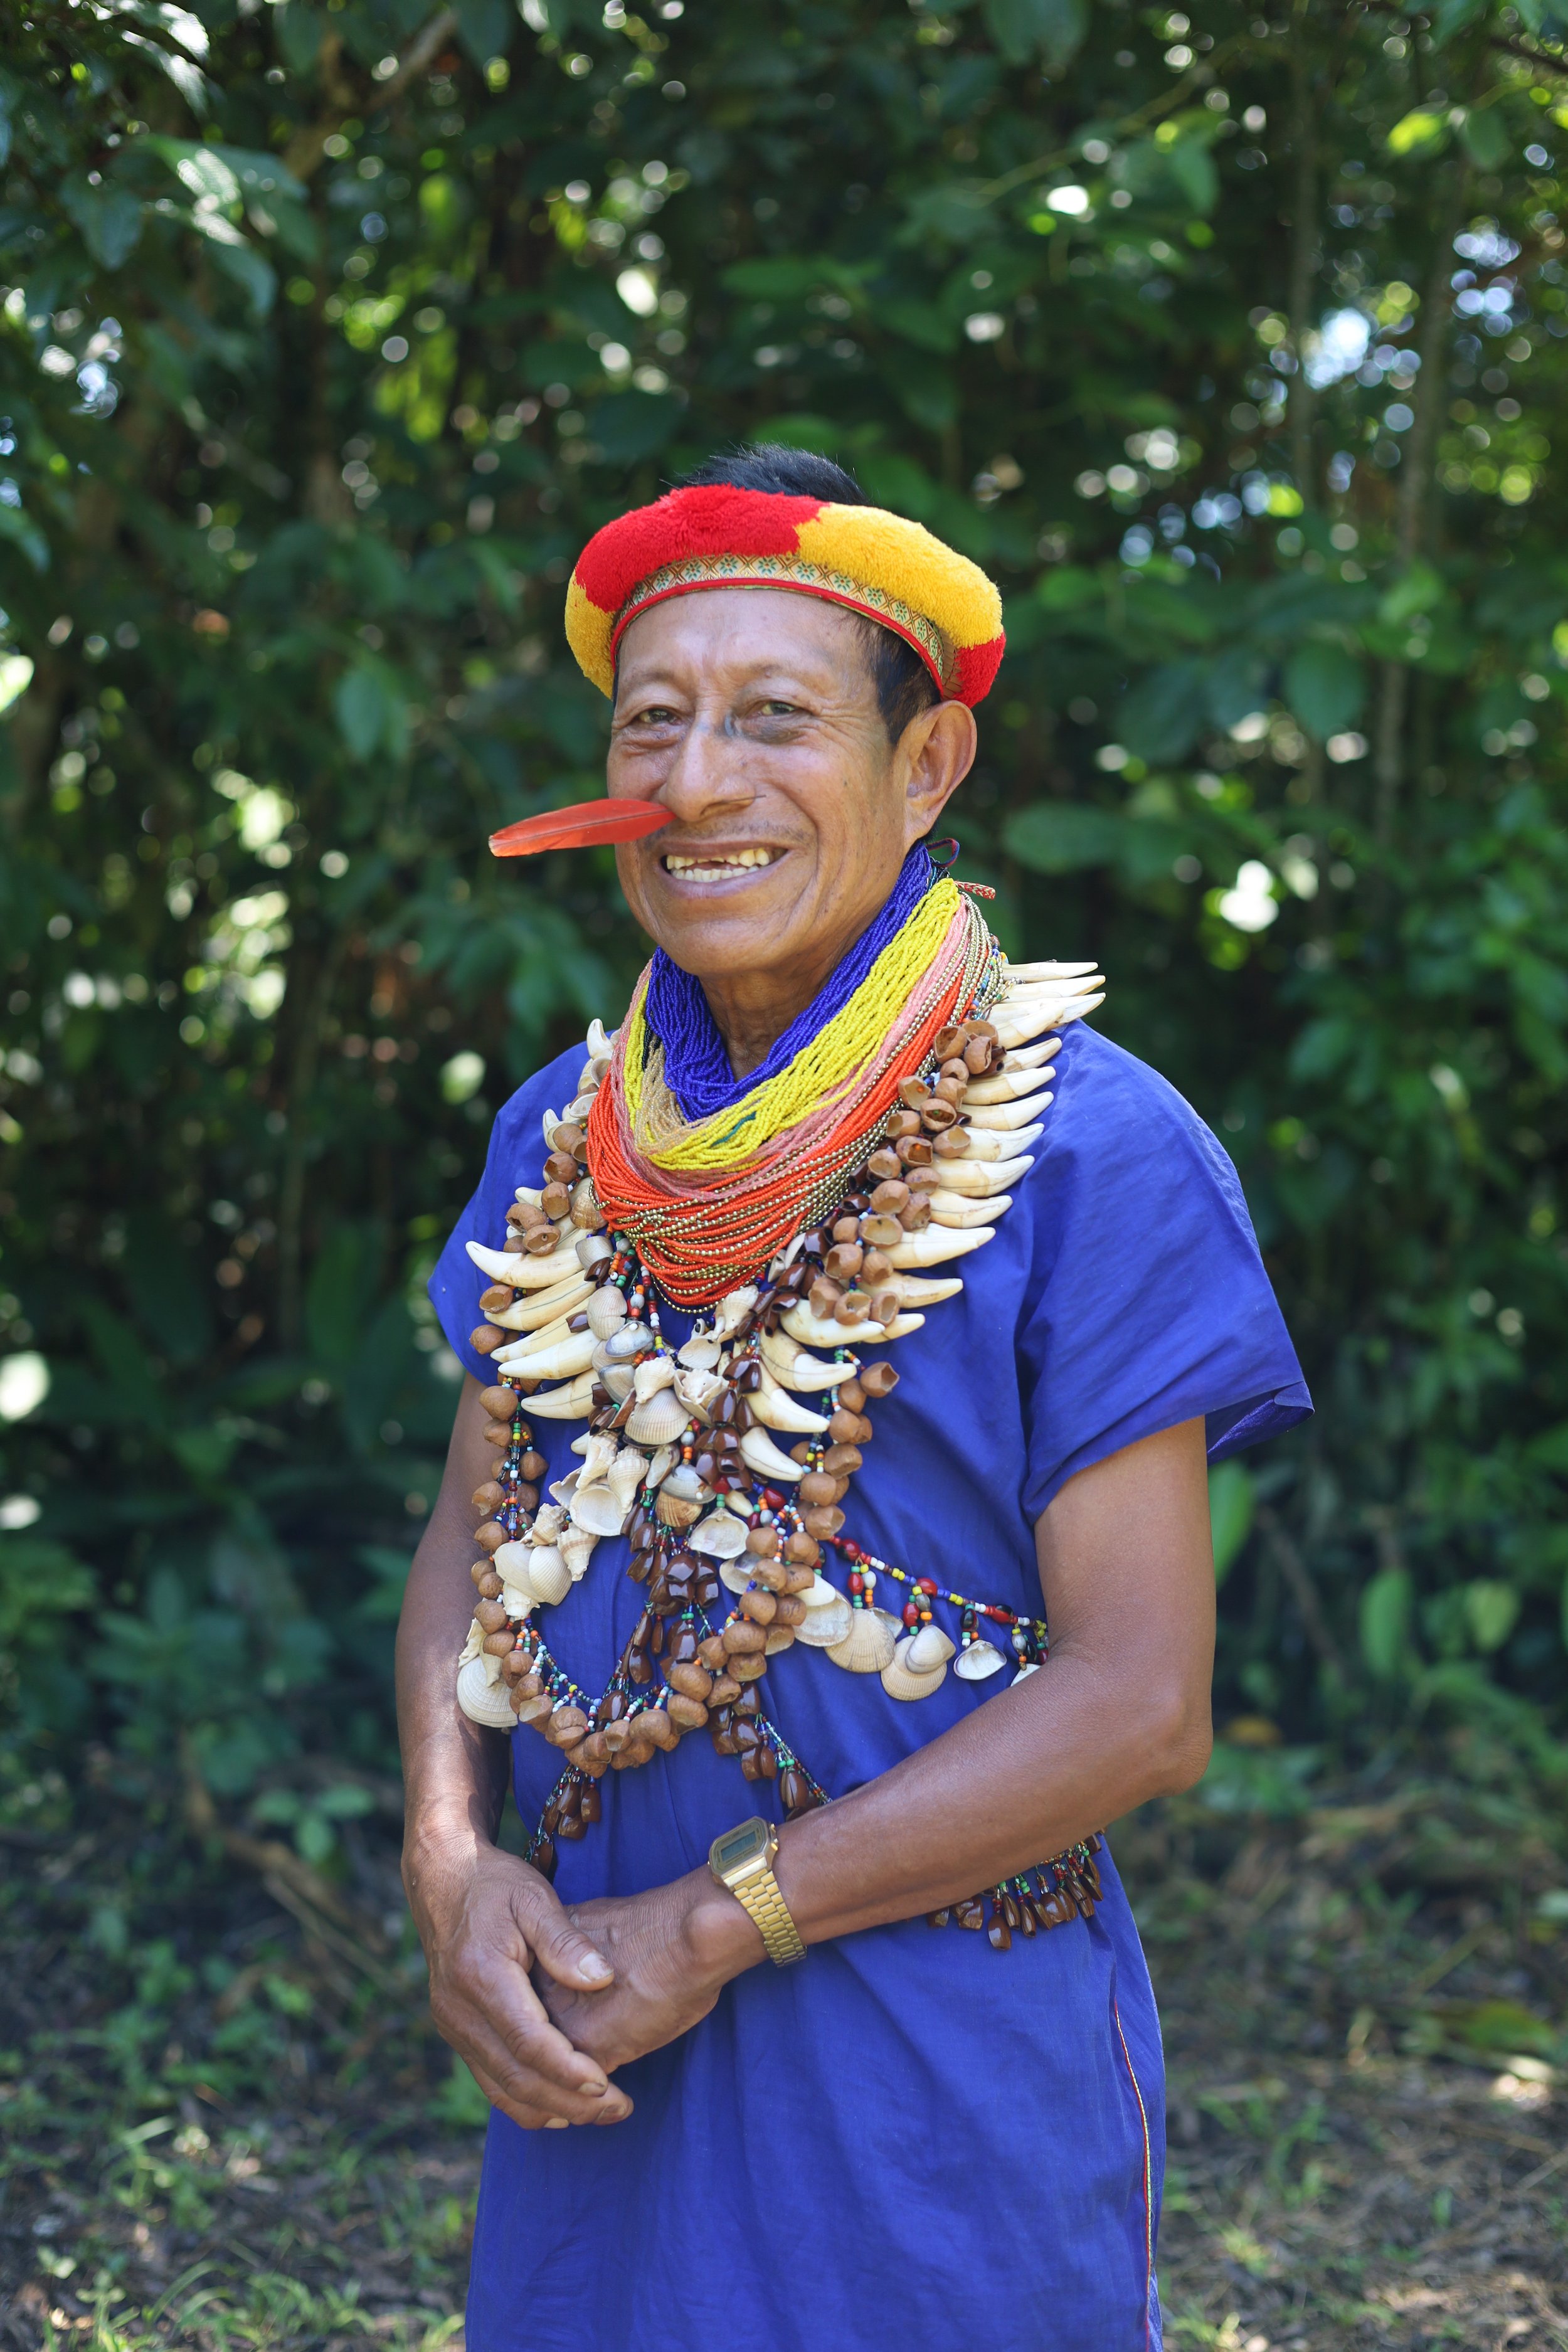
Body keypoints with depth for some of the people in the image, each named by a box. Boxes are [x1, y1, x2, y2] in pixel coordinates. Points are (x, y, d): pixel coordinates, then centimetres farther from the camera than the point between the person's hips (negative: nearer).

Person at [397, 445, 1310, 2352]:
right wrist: (450, 1858, -10)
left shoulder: (1092, 1154, -12)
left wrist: (713, 1926, -16)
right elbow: (474, 1532, 9)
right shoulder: (561, 1140, 5)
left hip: (938, 2091, -4)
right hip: (594, 2050, 5)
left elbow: (1142, 1699, -15)